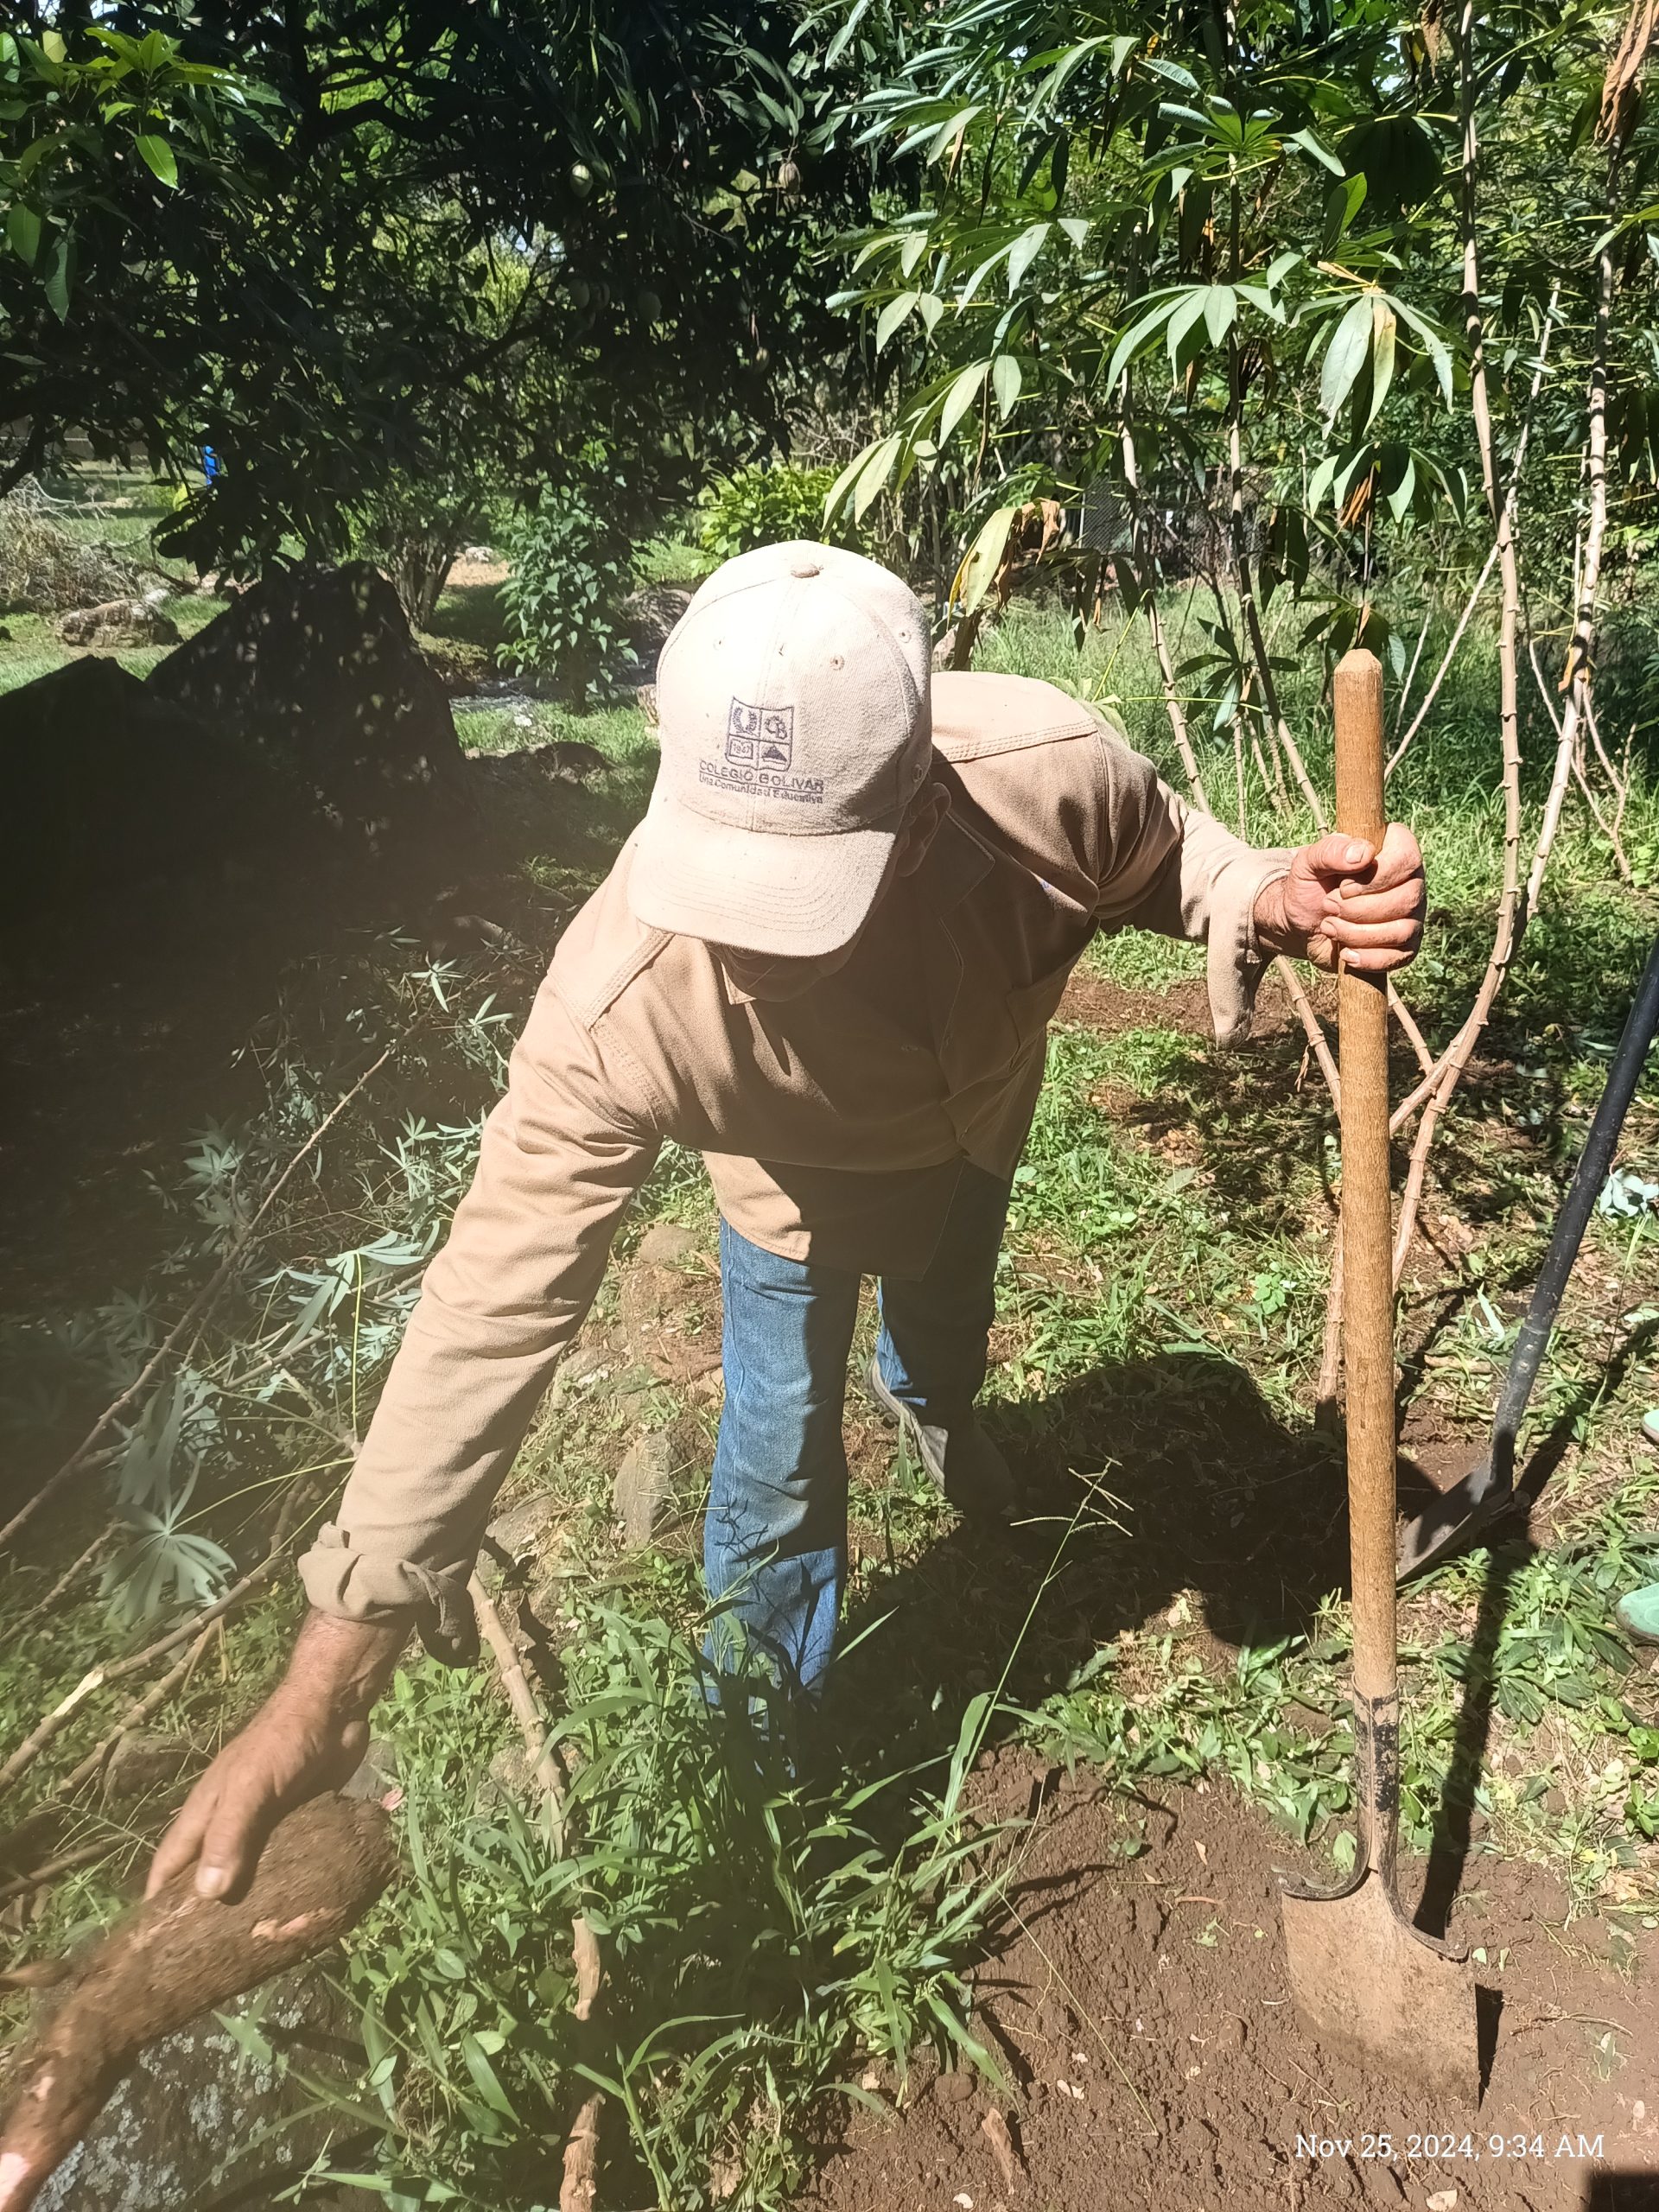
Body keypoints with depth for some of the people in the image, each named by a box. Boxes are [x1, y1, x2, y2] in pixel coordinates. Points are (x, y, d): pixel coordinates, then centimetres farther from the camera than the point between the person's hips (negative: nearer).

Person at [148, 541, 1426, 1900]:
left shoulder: (1048, 771, -41)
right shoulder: (623, 1002, -46)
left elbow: (1167, 856, -16)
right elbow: (500, 1302, -39)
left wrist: (1272, 904, -42)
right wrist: (325, 1685, -36)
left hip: (976, 1134, 3)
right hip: (797, 1190, -3)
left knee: (948, 1321, 32)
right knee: (780, 1472, 6)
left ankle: (928, 1398, 73)